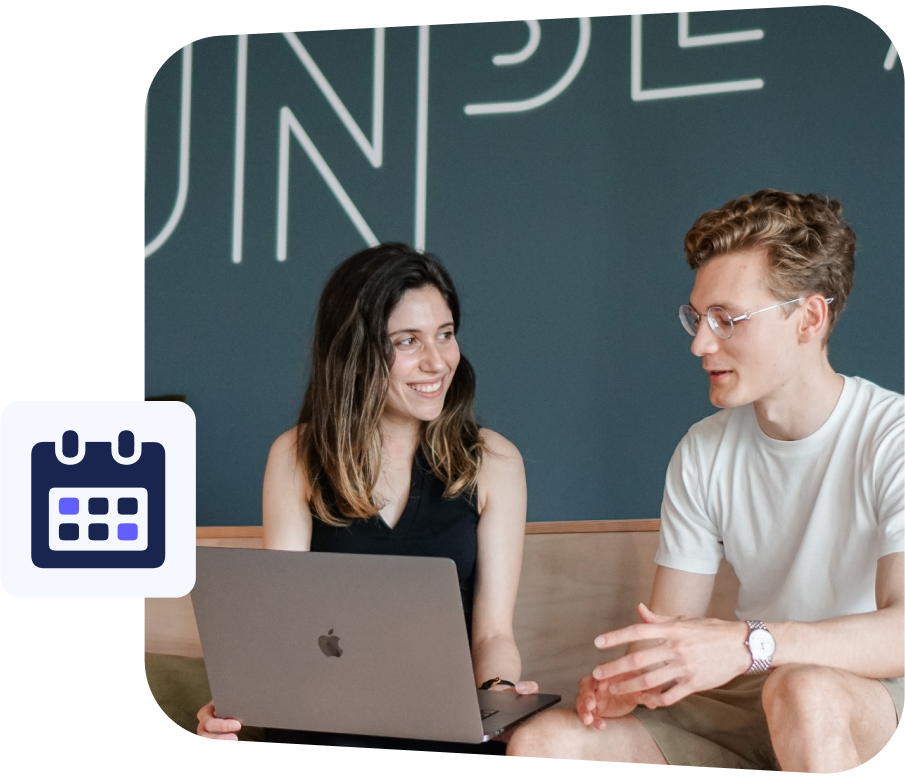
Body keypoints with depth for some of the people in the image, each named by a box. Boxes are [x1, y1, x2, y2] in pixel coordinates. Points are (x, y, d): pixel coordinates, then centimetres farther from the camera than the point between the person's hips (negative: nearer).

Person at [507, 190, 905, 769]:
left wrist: (748, 643, -40)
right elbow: (671, 629, 6)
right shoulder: (704, 454, 5)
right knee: (541, 743, -15)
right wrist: (627, 679, -18)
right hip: (746, 701, 5)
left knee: (805, 690, -40)